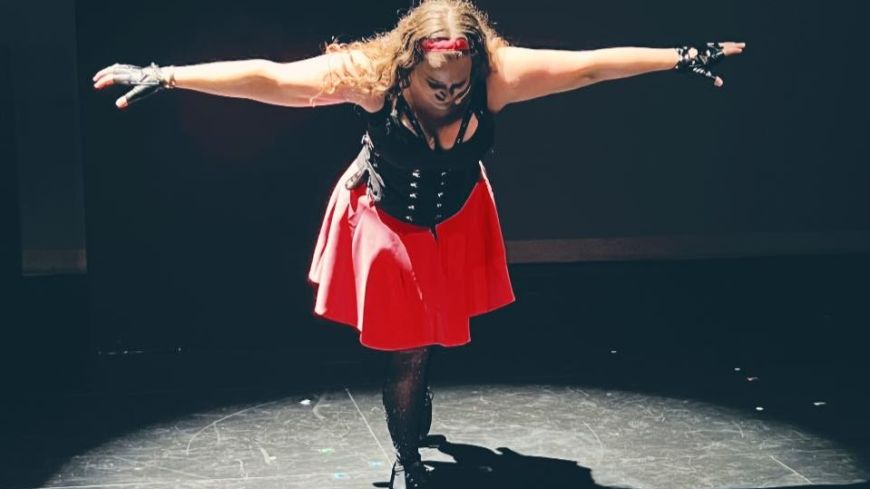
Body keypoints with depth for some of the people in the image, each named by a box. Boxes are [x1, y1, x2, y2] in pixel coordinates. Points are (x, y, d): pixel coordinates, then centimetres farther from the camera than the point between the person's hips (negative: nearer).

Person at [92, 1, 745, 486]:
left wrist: (681, 58, -20)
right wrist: (164, 77, -40)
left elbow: (588, 64, -23)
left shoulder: (497, 75, -29)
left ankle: (415, 411, 48)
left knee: (429, 338, 17)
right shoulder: (372, 74, -33)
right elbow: (268, 78, -36)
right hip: (387, 222, -2)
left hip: (457, 221, 3)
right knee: (406, 349, 2)